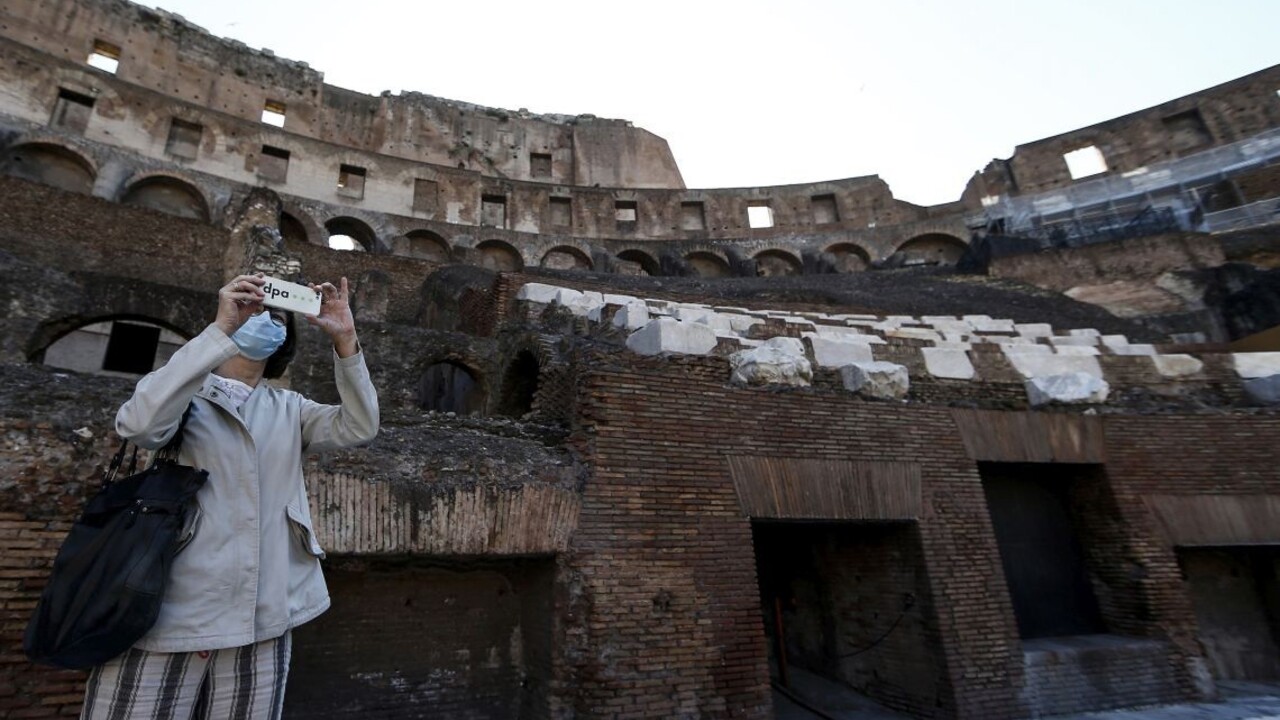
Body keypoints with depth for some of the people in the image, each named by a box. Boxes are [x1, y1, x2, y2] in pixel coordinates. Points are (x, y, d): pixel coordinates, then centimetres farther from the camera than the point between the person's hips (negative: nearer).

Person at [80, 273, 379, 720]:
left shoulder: (289, 410, 13)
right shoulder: (184, 392, 5)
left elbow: (359, 428, -3)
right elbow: (140, 425, -17)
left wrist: (344, 340, -13)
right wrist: (221, 329, -20)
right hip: (168, 615, -3)